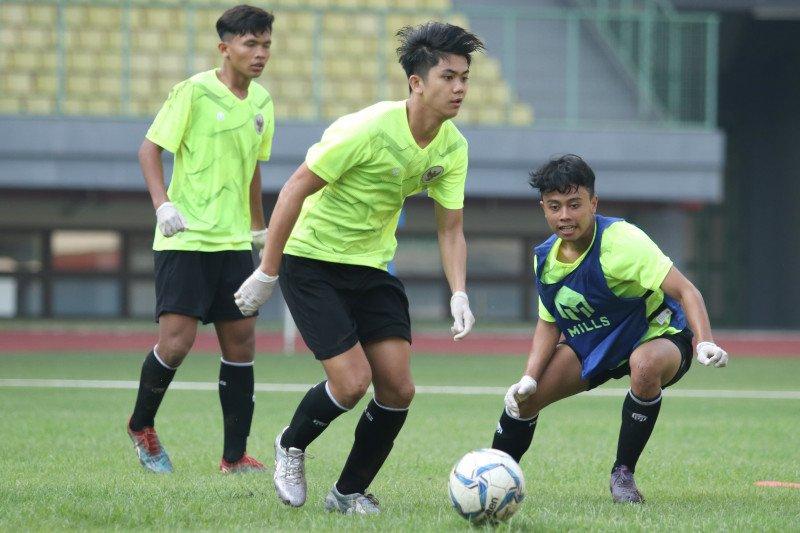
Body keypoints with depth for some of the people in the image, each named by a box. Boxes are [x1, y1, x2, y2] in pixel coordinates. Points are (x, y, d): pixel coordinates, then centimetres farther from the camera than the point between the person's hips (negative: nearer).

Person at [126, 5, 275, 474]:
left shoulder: (261, 101, 10)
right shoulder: (195, 92, -10)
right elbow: (150, 148, -7)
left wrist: (259, 227, 26)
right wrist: (163, 204, -20)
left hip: (234, 241, 6)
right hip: (186, 239, -6)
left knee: (241, 343, 2)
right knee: (177, 341, -12)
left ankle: (235, 456, 7)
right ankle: (141, 426, 14)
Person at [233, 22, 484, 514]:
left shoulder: (452, 148, -5)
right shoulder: (369, 129, -25)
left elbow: (451, 229, 3)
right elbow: (295, 189, -19)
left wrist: (458, 294, -15)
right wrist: (266, 274, -17)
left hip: (372, 267, 6)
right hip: (313, 262, -6)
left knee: (399, 388, -4)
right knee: (353, 382, -16)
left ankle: (350, 492, 14)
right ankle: (291, 446, 15)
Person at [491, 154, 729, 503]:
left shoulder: (621, 241, -29)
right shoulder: (545, 258, -8)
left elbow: (685, 291, -32)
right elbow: (549, 323, 7)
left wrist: (704, 342, -48)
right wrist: (529, 378, -7)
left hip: (657, 335, -6)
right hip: (592, 344, 6)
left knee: (646, 366, -41)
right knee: (524, 398, -7)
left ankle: (623, 473, -22)